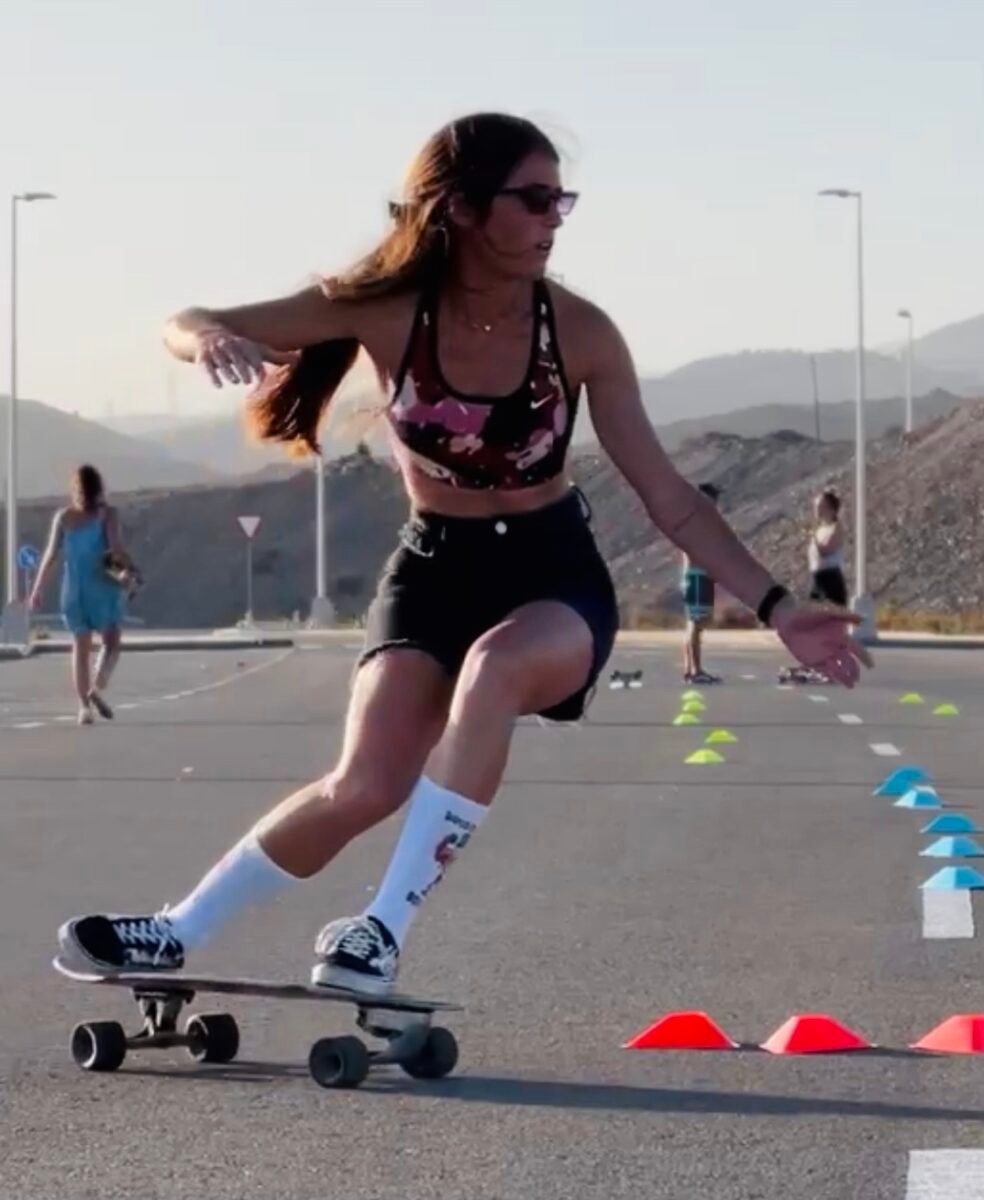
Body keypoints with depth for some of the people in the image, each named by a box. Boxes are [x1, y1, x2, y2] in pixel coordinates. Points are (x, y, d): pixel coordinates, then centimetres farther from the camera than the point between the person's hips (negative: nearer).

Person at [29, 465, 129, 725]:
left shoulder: (63, 517, 4)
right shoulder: (107, 515, -3)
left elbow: (51, 554, 0)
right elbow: (116, 549, -13)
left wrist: (38, 589, 4)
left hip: (74, 586, 2)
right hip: (102, 584, -2)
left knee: (81, 647, 9)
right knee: (111, 642, 9)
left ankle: (84, 706, 1)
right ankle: (97, 688, -14)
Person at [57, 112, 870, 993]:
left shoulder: (579, 333, -14)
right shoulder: (388, 311, -15)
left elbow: (670, 499, -6)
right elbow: (186, 326, -14)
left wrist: (776, 607, -12)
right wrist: (211, 339, -39)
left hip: (553, 573, 0)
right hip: (434, 568, 1)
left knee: (498, 663, -36)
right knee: (365, 788, -16)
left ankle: (387, 929, -31)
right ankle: (177, 934, 4)